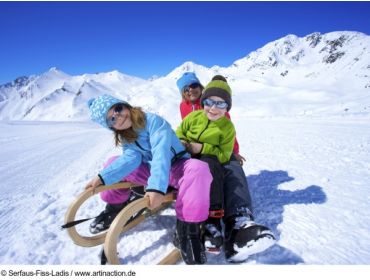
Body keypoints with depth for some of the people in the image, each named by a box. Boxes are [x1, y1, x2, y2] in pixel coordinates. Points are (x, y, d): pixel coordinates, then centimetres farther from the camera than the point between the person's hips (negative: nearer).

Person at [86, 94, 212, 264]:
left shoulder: (153, 121, -18)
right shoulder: (124, 137, 3)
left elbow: (161, 153, -31)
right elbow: (131, 158, -15)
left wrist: (157, 187, -44)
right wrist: (103, 177, -30)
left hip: (176, 169, -5)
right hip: (151, 172, 6)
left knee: (199, 168, -39)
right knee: (114, 163, -2)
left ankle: (187, 228, -32)